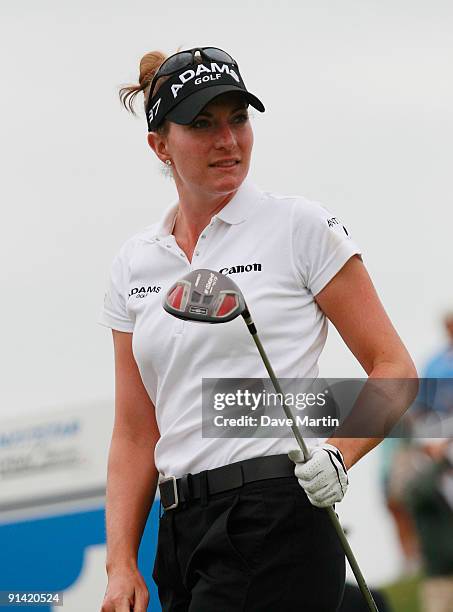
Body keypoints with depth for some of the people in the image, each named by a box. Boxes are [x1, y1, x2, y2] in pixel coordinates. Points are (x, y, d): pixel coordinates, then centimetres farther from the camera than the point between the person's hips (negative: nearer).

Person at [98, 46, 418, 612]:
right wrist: (121, 564, 3)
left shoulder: (302, 227, -1)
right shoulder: (133, 263, 13)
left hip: (277, 527, -6)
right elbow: (135, 434, 13)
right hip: (182, 536, 6)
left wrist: (338, 454, -17)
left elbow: (394, 369, 0)